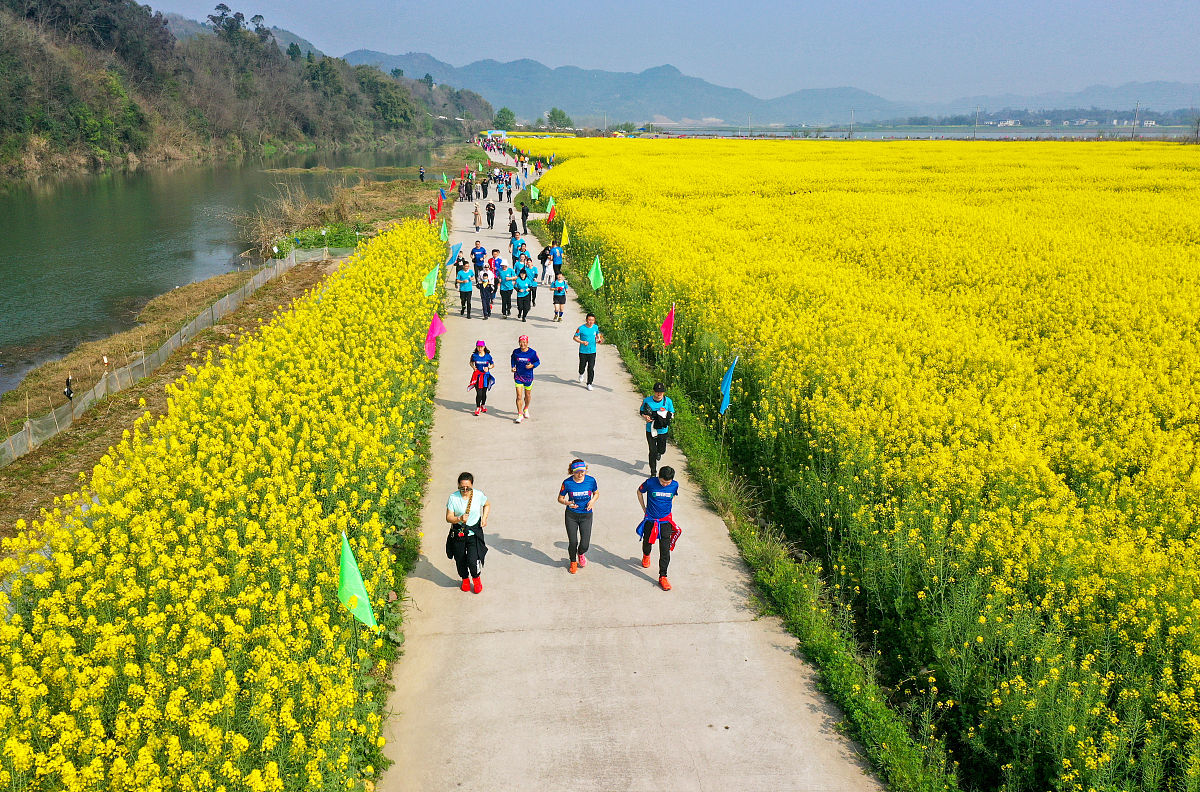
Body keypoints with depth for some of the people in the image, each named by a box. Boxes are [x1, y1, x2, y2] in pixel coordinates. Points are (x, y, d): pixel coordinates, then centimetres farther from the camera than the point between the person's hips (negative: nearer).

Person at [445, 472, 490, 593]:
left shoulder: (479, 495, -7)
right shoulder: (453, 498, -12)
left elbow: (487, 505, 15)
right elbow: (449, 517, -9)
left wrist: (484, 518, 0)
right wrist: (459, 519, -28)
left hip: (474, 532, -1)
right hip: (458, 532, 1)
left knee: (473, 560, -10)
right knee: (460, 560, 13)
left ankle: (476, 578, 23)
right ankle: (465, 579, 43)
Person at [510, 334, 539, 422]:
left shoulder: (532, 353, -10)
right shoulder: (516, 352, -5)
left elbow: (538, 361, 1)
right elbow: (512, 359, 15)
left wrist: (532, 365, -19)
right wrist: (513, 367, 0)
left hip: (528, 376, 0)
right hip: (518, 376, 0)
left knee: (527, 395, 17)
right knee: (519, 396, -9)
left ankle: (526, 409, 45)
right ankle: (520, 415, -4)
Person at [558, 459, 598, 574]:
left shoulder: (591, 481, -9)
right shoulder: (567, 482, -13)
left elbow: (596, 493, 9)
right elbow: (560, 498, -1)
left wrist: (593, 500, -12)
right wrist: (567, 503, -22)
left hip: (586, 515, 1)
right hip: (571, 516, -1)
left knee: (585, 545, -6)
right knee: (573, 543, 1)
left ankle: (580, 554, 34)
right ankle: (573, 562, 34)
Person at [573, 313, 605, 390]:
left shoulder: (595, 327, 0)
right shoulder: (581, 328, -12)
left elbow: (598, 334, 20)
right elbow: (574, 337, -5)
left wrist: (599, 340, -1)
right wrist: (582, 342, -19)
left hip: (592, 351, 2)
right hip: (583, 351, -1)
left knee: (591, 368, -5)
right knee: (582, 366, 12)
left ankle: (589, 384, 6)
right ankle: (581, 374, 49)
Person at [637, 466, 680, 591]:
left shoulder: (675, 485, -10)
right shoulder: (650, 482, -17)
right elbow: (639, 492, 3)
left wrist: (668, 509, 8)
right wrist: (644, 509, 4)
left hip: (665, 521, 0)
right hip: (650, 519, 0)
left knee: (665, 549, -5)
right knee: (647, 541, 21)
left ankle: (663, 577, 3)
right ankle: (646, 555, 56)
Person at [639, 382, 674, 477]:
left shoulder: (668, 401, -8)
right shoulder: (647, 400, -9)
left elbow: (672, 414, 3)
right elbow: (641, 412, 5)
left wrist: (666, 417, -19)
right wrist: (645, 417, -17)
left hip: (663, 431, 1)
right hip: (650, 430, -1)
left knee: (662, 450, 14)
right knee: (653, 451, 1)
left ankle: (659, 453, 55)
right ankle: (653, 472, 18)